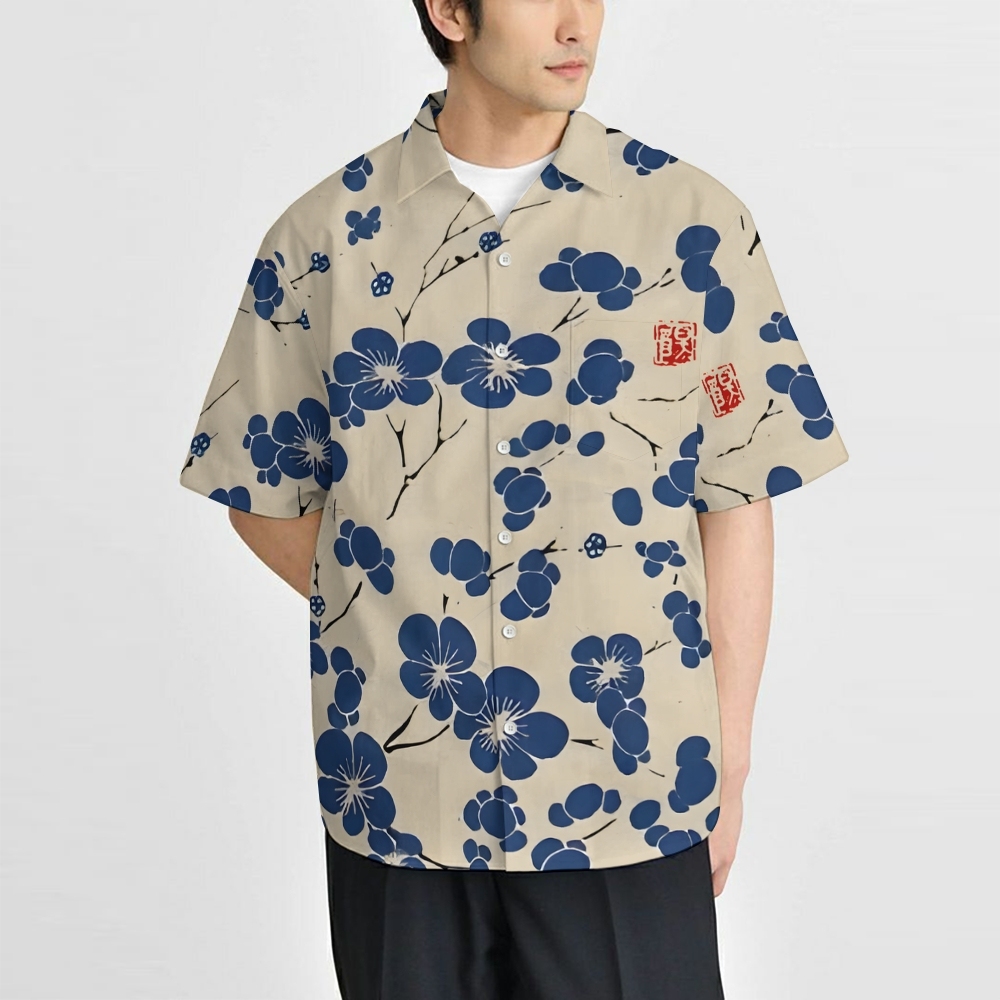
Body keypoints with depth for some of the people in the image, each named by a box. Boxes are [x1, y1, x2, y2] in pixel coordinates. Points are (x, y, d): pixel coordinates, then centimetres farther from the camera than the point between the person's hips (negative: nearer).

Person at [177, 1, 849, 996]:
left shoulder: (690, 221, -2)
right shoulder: (323, 234, 0)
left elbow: (736, 503, -1)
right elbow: (266, 495, 7)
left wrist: (729, 761, -1)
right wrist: (394, 613, -4)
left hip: (632, 789, 0)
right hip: (395, 788, 1)